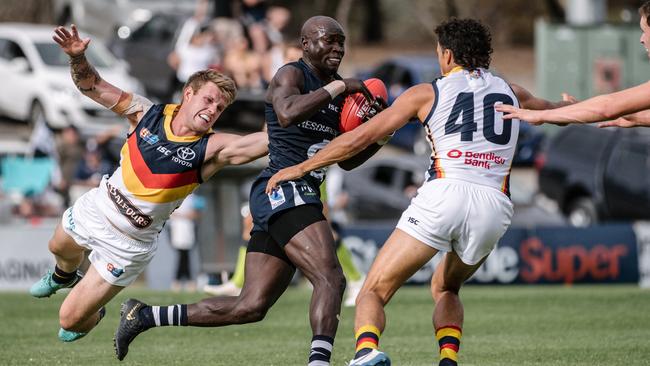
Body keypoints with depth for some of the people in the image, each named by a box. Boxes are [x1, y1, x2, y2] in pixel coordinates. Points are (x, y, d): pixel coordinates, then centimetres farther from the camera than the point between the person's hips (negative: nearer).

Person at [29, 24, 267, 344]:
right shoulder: (149, 113, -13)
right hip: (96, 209, 4)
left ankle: (94, 317, 38)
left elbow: (266, 141, -35)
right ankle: (63, 276, 72)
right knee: (59, 249, 35)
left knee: (70, 321, 1)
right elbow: (93, 87, -8)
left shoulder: (212, 148, -22)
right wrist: (77, 57, -27)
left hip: (128, 244, -4)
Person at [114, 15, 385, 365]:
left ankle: (146, 316, 13)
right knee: (330, 279, -23)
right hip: (283, 191, -9)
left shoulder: (335, 90, 21)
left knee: (251, 306, 6)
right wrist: (338, 88, -21)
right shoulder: (291, 75, -5)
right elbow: (287, 113, -29)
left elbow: (347, 160, 26)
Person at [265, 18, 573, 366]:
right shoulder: (510, 92, 22)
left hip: (444, 194, -4)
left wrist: (299, 168, 21)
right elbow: (552, 111, 45)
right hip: (494, 207, 4)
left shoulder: (427, 93, 12)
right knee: (445, 288, 31)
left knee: (373, 291, -2)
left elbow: (360, 137, 12)